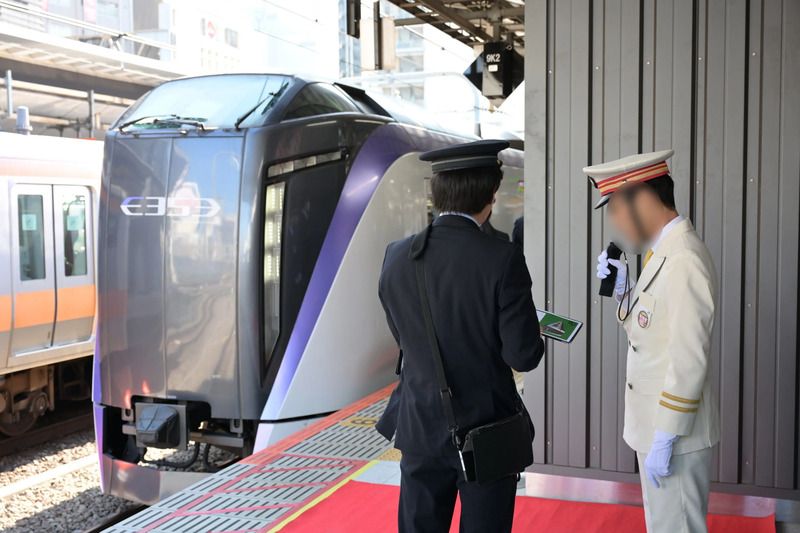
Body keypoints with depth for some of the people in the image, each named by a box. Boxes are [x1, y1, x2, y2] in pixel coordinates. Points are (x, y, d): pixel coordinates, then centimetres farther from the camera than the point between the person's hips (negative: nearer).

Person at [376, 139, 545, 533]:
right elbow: (523, 356, -15)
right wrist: (533, 341, 7)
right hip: (487, 432, -3)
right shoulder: (502, 259, -18)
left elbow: (405, 339, 6)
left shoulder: (397, 257, -6)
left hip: (421, 428, 3)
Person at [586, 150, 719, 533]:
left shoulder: (683, 261, -24)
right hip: (658, 424, 9)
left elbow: (689, 361, -25)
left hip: (675, 432, -9)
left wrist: (665, 439, -21)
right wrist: (622, 289, -2)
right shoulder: (663, 252, 7)